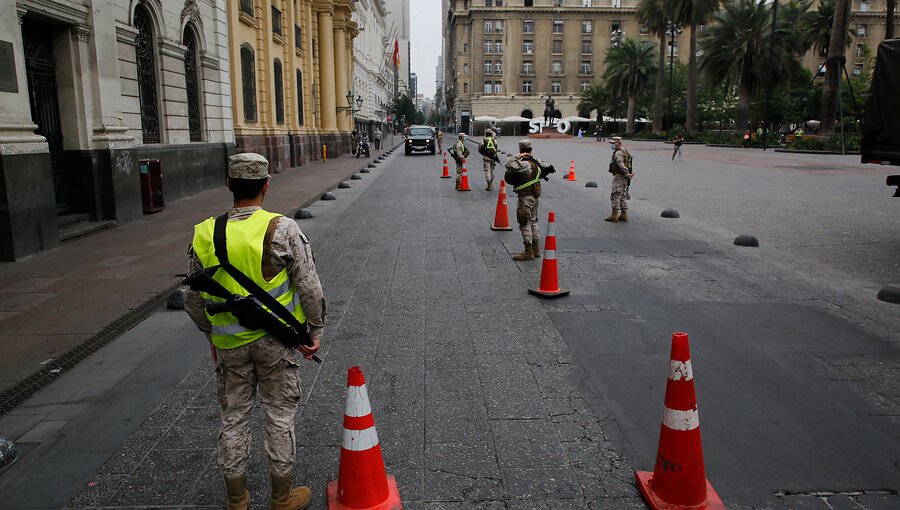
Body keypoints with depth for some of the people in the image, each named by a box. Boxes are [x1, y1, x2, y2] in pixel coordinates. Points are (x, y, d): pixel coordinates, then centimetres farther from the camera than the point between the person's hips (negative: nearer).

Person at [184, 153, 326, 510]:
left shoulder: (204, 234, -5)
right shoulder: (282, 230, -16)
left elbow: (193, 300, 5)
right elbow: (310, 289, -14)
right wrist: (316, 330, 0)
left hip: (229, 344, 3)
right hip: (276, 341, -3)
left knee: (232, 417, 17)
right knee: (280, 417, 12)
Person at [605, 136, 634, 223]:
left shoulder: (618, 153, -15)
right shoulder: (625, 151, 18)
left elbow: (621, 165, -25)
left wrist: (627, 174, -24)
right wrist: (629, 174, 8)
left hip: (619, 176, -10)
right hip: (624, 178, 10)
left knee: (615, 195, -6)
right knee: (622, 196, 12)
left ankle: (614, 215, -5)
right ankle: (624, 215, 13)